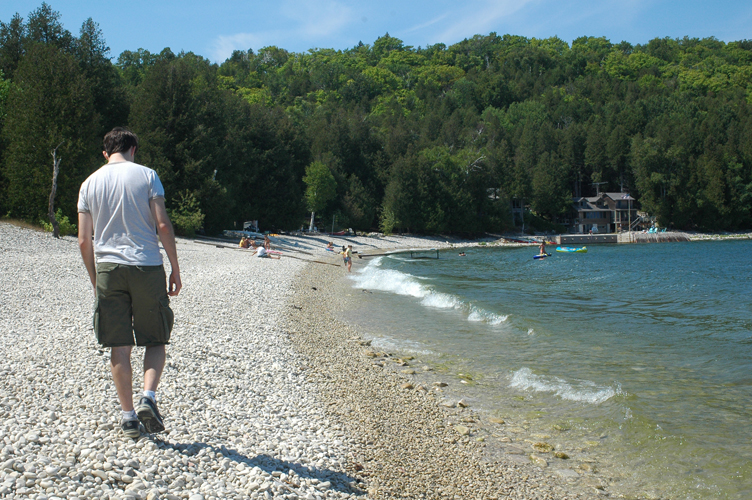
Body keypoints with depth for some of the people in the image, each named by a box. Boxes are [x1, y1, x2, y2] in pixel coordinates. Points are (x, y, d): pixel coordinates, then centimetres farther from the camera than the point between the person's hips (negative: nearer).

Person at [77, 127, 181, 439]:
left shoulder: (90, 183, 9)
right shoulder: (146, 175, 2)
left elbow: (84, 240, 7)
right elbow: (163, 225, -7)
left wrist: (95, 280, 17)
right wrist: (175, 269, 0)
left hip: (108, 269, 2)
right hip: (147, 268, -2)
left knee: (119, 346, 7)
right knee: (156, 341, 11)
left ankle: (128, 415, 10)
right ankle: (148, 398, -8)